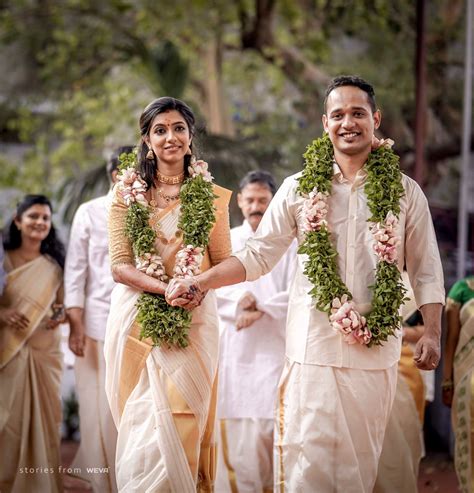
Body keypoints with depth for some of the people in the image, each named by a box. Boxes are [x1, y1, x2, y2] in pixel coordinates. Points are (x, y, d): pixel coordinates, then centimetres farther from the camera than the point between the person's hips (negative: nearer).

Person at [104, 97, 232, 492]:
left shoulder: (211, 195, 7)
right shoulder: (128, 192, 5)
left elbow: (224, 263, 8)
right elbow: (119, 264, -3)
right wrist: (166, 288, -19)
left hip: (195, 319, 0)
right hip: (139, 318, 0)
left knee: (183, 421, -3)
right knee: (145, 424, -1)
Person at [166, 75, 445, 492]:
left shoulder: (405, 192, 5)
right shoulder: (300, 189, 4)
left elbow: (425, 270, 8)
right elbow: (257, 256, 5)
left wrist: (432, 333, -1)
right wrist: (199, 283, -6)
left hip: (377, 351, 1)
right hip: (314, 348, 0)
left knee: (360, 459, 5)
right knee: (308, 458, -5)